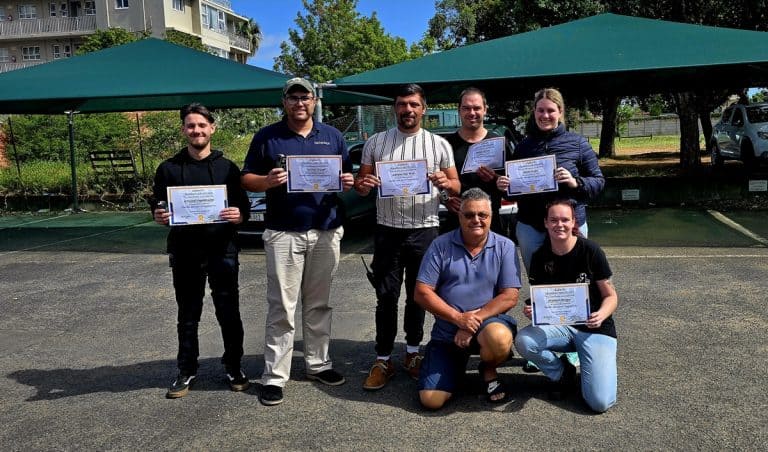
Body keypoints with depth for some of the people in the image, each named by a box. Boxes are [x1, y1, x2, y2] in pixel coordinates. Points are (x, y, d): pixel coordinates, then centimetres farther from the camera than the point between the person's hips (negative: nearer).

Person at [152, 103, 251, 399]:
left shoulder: (227, 168, 5)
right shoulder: (169, 169, 7)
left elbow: (244, 208, 4)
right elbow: (158, 206, 8)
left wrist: (238, 216, -19)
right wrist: (159, 216, -15)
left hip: (222, 250, -1)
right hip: (184, 252, 1)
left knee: (229, 312, 6)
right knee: (187, 314, 11)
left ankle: (234, 367, 22)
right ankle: (187, 371, 24)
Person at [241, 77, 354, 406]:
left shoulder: (333, 136, 12)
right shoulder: (267, 137, 4)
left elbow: (348, 176, 15)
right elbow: (247, 179, 3)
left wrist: (348, 182, -8)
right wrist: (268, 181, -18)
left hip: (326, 232, 3)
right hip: (283, 234, -3)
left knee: (319, 304, 12)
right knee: (282, 308, -2)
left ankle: (318, 364, 25)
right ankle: (274, 376, 7)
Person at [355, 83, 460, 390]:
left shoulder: (439, 145, 4)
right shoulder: (376, 143, 6)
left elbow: (457, 187, 6)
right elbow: (360, 185, 7)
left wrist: (446, 183, -17)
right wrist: (363, 185, -16)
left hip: (425, 231, 0)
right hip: (387, 231, 0)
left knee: (418, 295, 11)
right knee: (386, 296, 4)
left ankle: (413, 352, 27)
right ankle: (383, 360, 13)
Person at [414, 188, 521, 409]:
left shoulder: (505, 247, -2)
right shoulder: (441, 246, -2)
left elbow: (510, 297, -8)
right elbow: (422, 293, -7)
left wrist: (475, 320, -17)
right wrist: (459, 318, -16)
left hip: (489, 321, -1)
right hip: (446, 332, 1)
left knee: (500, 338, -38)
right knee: (431, 400, -9)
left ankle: (488, 370, 1)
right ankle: (459, 361, 24)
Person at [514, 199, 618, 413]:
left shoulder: (590, 251, -10)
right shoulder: (540, 257, -1)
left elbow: (610, 295, -4)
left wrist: (601, 315, -25)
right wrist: (531, 310, -16)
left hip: (595, 328, -3)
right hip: (558, 326, 3)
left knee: (600, 402, -21)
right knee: (523, 341, -31)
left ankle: (590, 366, 15)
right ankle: (562, 373, 1)